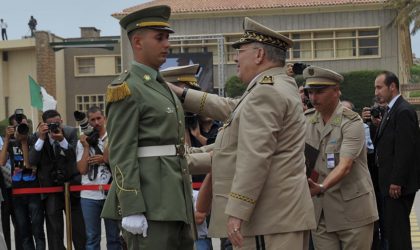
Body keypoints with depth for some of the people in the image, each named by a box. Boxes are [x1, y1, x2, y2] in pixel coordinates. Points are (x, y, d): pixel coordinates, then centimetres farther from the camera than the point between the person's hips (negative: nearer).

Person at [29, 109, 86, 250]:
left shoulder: (71, 132, -5)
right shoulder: (38, 136, -2)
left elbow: (76, 156, -14)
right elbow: (32, 161, -11)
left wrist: (62, 140, -28)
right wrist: (41, 138, -21)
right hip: (50, 187, 1)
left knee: (79, 228, 7)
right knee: (54, 232, 3)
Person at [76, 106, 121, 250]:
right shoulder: (83, 141, 5)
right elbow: (82, 169, -2)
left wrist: (105, 160, -10)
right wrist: (87, 147, -6)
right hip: (89, 195, 1)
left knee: (114, 236, 7)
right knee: (92, 237, 7)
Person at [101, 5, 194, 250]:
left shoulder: (162, 87, 18)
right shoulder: (127, 88, -9)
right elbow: (122, 155, -15)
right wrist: (131, 210, -21)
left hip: (175, 200, 9)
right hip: (150, 203, -9)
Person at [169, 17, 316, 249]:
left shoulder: (266, 91, -14)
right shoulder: (276, 88, 19)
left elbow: (255, 159, -22)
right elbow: (230, 109, 27)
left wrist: (237, 212, -23)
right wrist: (182, 94, 26)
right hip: (279, 215, 10)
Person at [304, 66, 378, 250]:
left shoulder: (352, 122, -11)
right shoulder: (306, 120, 7)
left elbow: (345, 165, -23)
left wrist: (321, 187, -38)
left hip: (352, 210, -4)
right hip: (320, 211, 5)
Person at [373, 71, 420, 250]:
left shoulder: (403, 111, -15)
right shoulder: (391, 110, 16)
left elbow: (405, 150, -20)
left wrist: (396, 182, -21)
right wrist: (376, 124, 5)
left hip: (398, 185, -10)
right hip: (391, 183, 10)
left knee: (397, 230, -7)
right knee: (392, 227, 13)